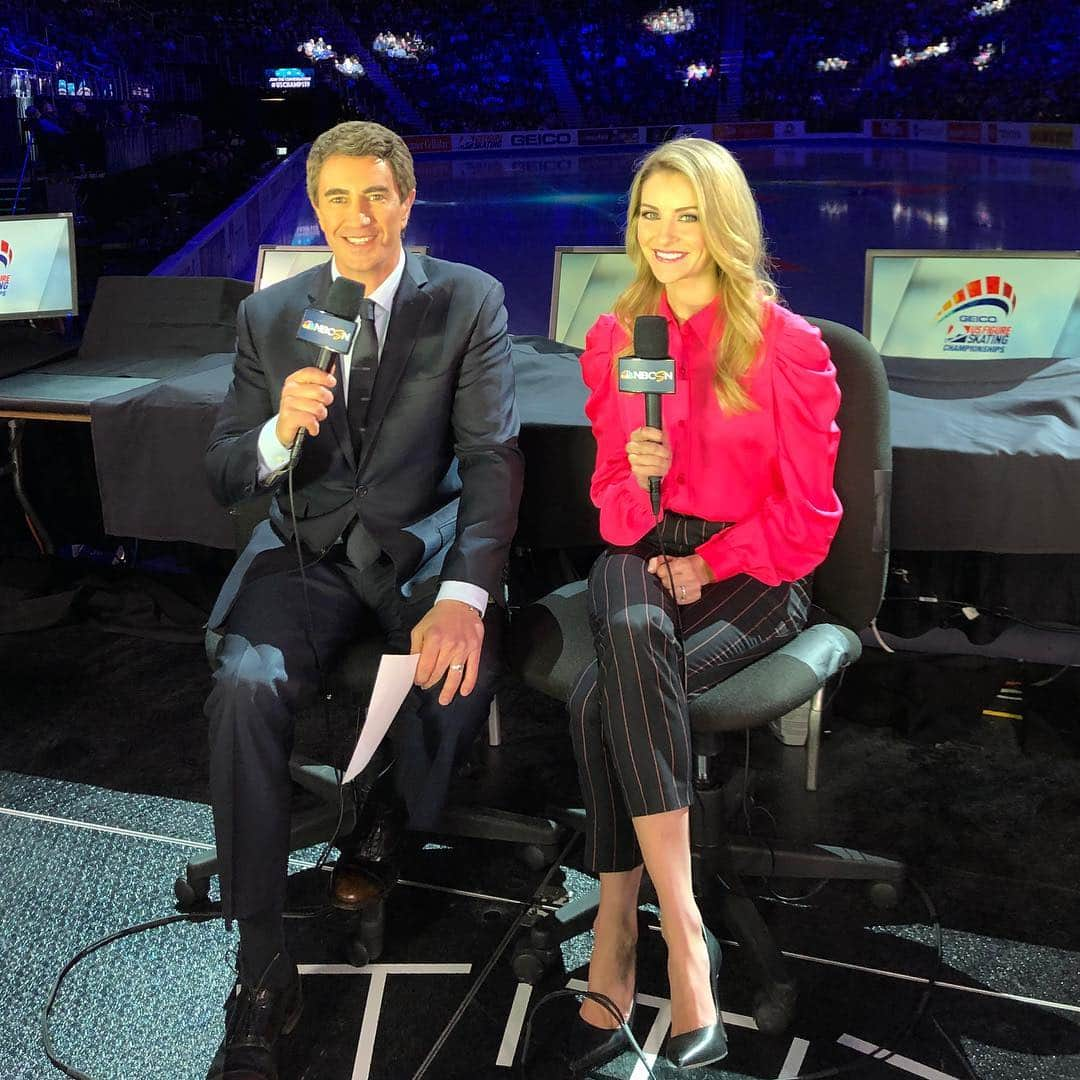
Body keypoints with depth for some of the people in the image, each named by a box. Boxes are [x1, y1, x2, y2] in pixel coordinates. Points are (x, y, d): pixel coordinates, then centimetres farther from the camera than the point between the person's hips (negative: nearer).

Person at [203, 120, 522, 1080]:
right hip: (308, 549, 2)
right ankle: (262, 972, -14)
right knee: (246, 686, -28)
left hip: (424, 543, -1)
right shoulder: (268, 317, 6)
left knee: (456, 676, -32)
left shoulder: (470, 301, -1)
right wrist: (280, 432, -20)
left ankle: (387, 822, 5)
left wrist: (463, 596, -26)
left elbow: (492, 458, -10)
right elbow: (224, 477, 5)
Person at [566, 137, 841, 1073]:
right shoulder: (614, 337, 10)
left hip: (754, 573, -3)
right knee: (630, 632, -35)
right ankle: (686, 945, -33)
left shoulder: (787, 345, -3)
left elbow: (806, 514, -2)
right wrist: (637, 477, -13)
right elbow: (612, 502, 10)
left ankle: (612, 966, -23)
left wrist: (709, 566, -13)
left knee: (604, 699, -31)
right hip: (642, 552, 3)